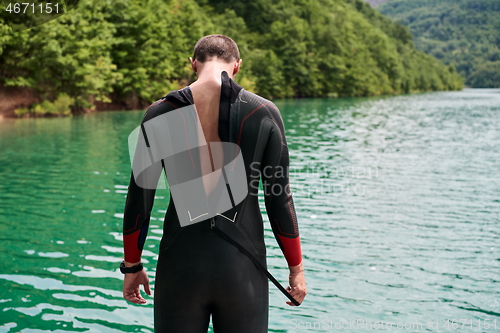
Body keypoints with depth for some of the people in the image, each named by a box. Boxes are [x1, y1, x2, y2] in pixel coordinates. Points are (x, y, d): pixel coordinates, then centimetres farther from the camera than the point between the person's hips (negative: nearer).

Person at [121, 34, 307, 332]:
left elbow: (139, 199, 1)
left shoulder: (161, 113, -2)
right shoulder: (264, 113, -4)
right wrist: (296, 268, 10)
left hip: (180, 265, 1)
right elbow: (280, 199, -2)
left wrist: (132, 266, 13)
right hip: (242, 265, 0)